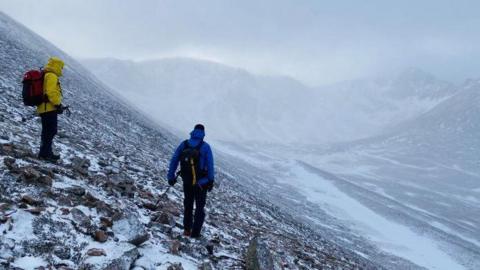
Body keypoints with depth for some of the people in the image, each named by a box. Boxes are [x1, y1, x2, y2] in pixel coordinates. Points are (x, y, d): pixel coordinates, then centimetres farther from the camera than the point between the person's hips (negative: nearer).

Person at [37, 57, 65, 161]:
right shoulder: (52, 76, -11)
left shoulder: (44, 76, 22)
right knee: (51, 131, -9)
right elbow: (52, 92, -22)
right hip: (50, 108, -11)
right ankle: (45, 153, -10)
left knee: (47, 132, 16)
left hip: (43, 108, 11)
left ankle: (46, 153, 24)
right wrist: (58, 105, -18)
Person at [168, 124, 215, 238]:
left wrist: (171, 176, 7)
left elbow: (174, 160, 0)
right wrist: (211, 181, -7)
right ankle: (195, 233, 6)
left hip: (186, 181, 3)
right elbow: (210, 164, -14)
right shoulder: (205, 146, -11)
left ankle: (187, 229, 24)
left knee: (188, 204, 22)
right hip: (201, 182, -3)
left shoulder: (183, 144, -2)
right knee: (200, 207, 10)